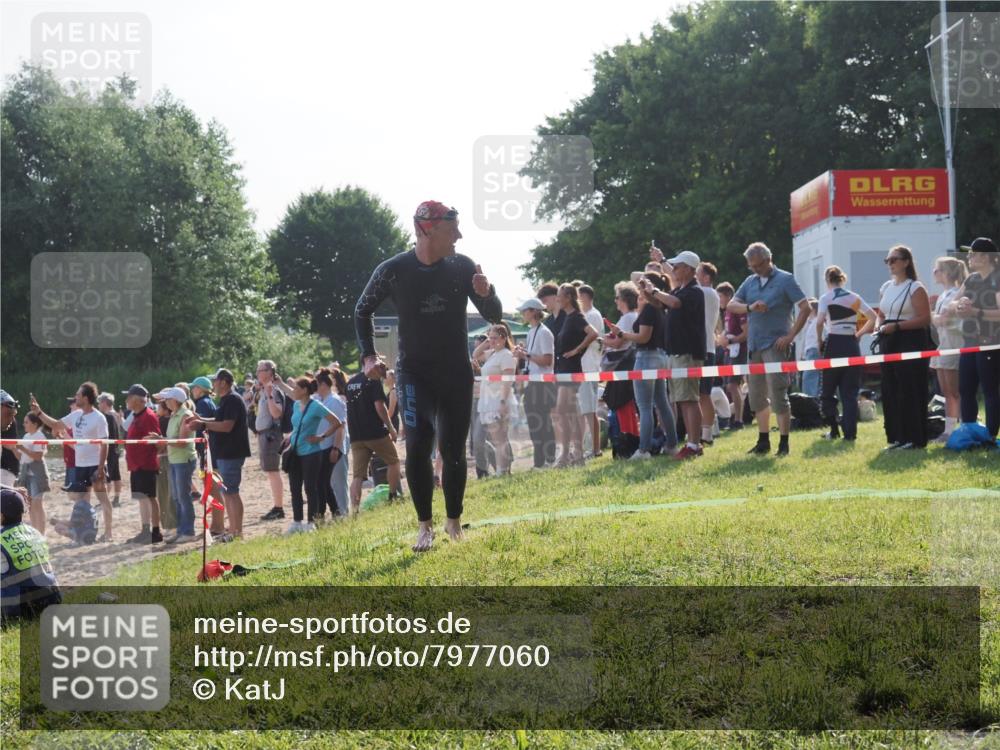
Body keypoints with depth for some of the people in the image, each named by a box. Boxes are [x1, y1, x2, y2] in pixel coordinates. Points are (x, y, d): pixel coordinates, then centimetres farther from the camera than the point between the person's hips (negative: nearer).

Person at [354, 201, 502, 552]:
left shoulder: (463, 266, -4)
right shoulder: (393, 271, -9)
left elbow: (494, 316, 1)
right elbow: (362, 310, 9)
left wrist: (485, 293, -21)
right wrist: (369, 355, 3)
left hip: (457, 374, 2)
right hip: (414, 374, -2)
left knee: (453, 451, 4)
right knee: (417, 448, -12)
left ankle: (454, 521, 20)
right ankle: (424, 525, 0)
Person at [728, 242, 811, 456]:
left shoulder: (785, 280, -3)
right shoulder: (750, 282, 13)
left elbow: (805, 308, -6)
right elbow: (731, 305, 9)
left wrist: (790, 336, -12)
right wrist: (750, 307, -12)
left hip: (775, 345, -6)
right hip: (754, 346, 6)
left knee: (778, 395, -8)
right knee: (757, 396, 10)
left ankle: (784, 443, -4)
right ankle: (763, 442, 19)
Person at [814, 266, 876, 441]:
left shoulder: (825, 298, -4)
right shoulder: (854, 298, 7)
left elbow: (819, 322, -17)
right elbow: (873, 317, 5)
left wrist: (819, 342, -5)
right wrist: (859, 333, 12)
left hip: (834, 344, -3)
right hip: (852, 345, 3)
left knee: (828, 391, 9)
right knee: (850, 392, 5)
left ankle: (834, 429, 6)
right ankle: (850, 432, -1)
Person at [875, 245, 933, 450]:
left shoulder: (915, 288, -8)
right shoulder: (885, 288, 15)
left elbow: (925, 319, -14)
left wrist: (897, 326, -19)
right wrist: (882, 326, 2)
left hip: (911, 342, -7)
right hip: (889, 342, 7)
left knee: (910, 391, -6)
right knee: (890, 391, 7)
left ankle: (914, 438, -1)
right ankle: (896, 437, 14)